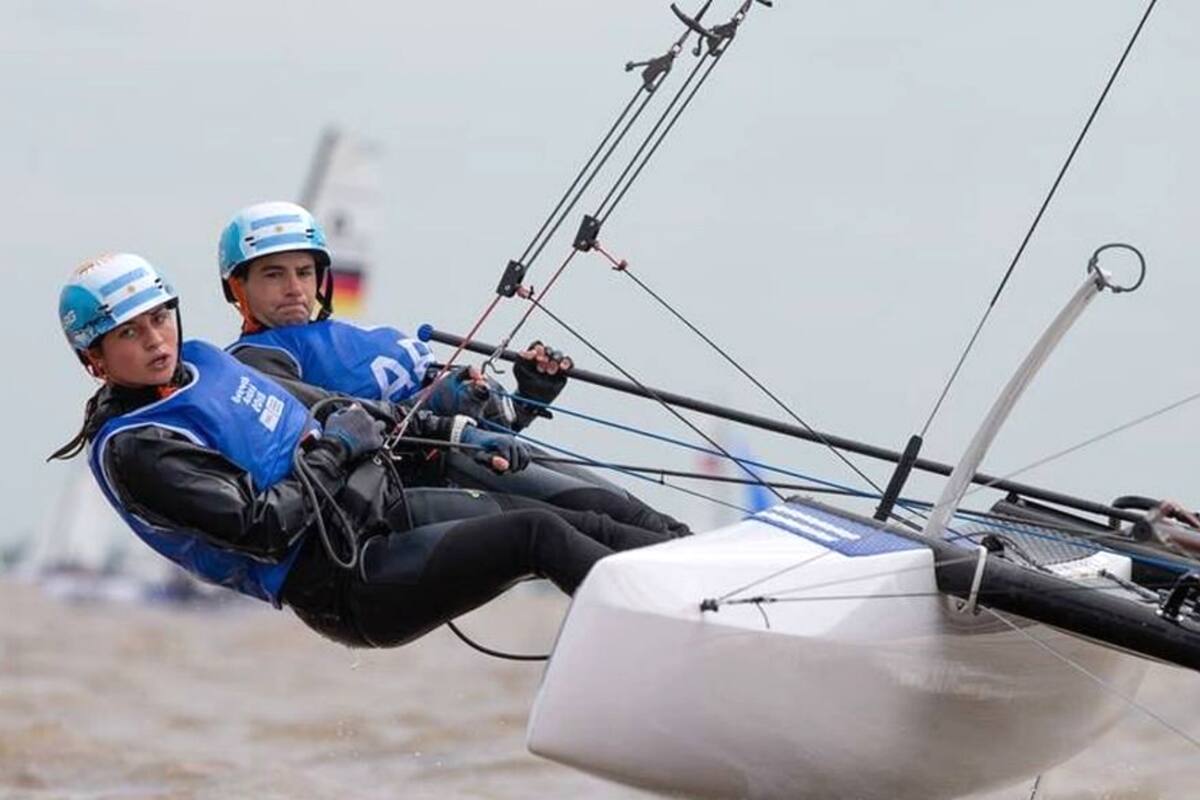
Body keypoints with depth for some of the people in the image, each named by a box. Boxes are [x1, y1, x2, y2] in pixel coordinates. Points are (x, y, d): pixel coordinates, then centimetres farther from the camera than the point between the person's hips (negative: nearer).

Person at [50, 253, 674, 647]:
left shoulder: (201, 361, 13)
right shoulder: (131, 449, -13)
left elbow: (319, 413, 24)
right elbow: (263, 529, -21)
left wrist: (453, 431, 19)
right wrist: (333, 450, -9)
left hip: (385, 506, 9)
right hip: (348, 583, -9)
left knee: (587, 527, -2)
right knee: (537, 535, -21)